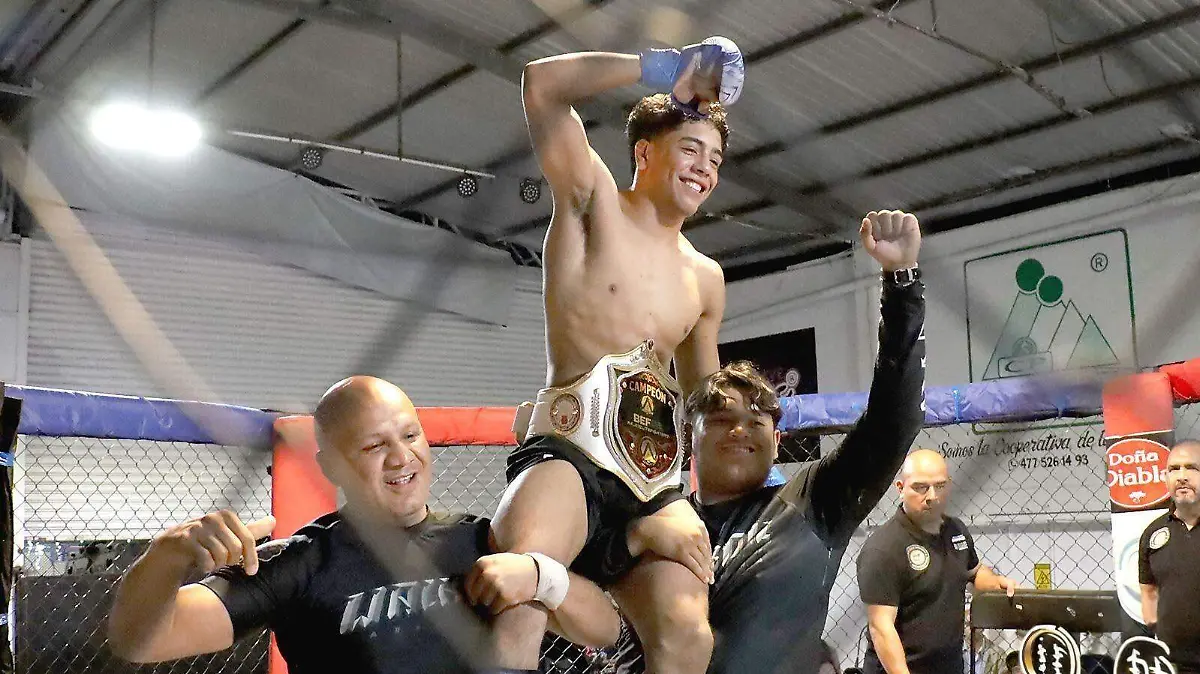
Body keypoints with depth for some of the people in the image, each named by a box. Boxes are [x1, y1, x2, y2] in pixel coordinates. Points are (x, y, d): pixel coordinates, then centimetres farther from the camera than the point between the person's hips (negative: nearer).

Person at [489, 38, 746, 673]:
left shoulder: (705, 277, 25)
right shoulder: (593, 201, 9)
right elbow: (542, 83, -6)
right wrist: (664, 68, -4)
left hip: (657, 481, 6)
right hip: (568, 453, -6)